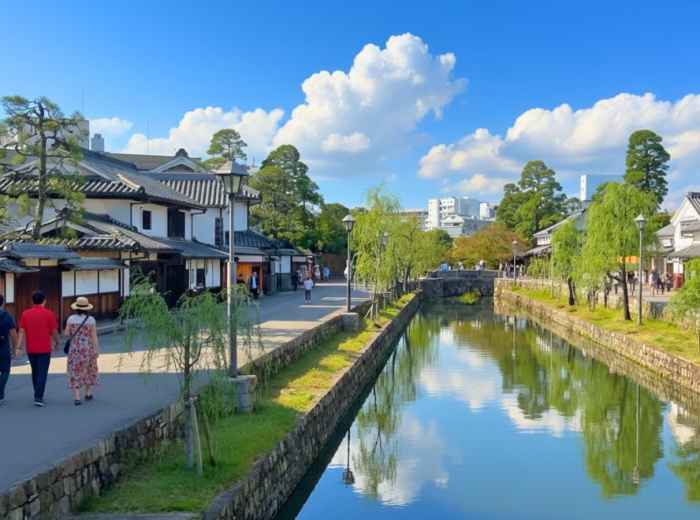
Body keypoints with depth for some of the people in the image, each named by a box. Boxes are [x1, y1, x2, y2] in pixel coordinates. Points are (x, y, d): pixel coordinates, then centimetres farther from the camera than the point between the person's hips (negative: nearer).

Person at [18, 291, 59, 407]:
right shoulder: (49, 313, -8)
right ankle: (38, 398, -10)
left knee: (35, 372, 18)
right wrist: (57, 342, 12)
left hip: (30, 349, 4)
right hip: (44, 349, -4)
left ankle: (38, 395, 30)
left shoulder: (25, 314, 1)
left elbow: (21, 331, -2)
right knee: (42, 373, -1)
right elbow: (54, 331, -5)